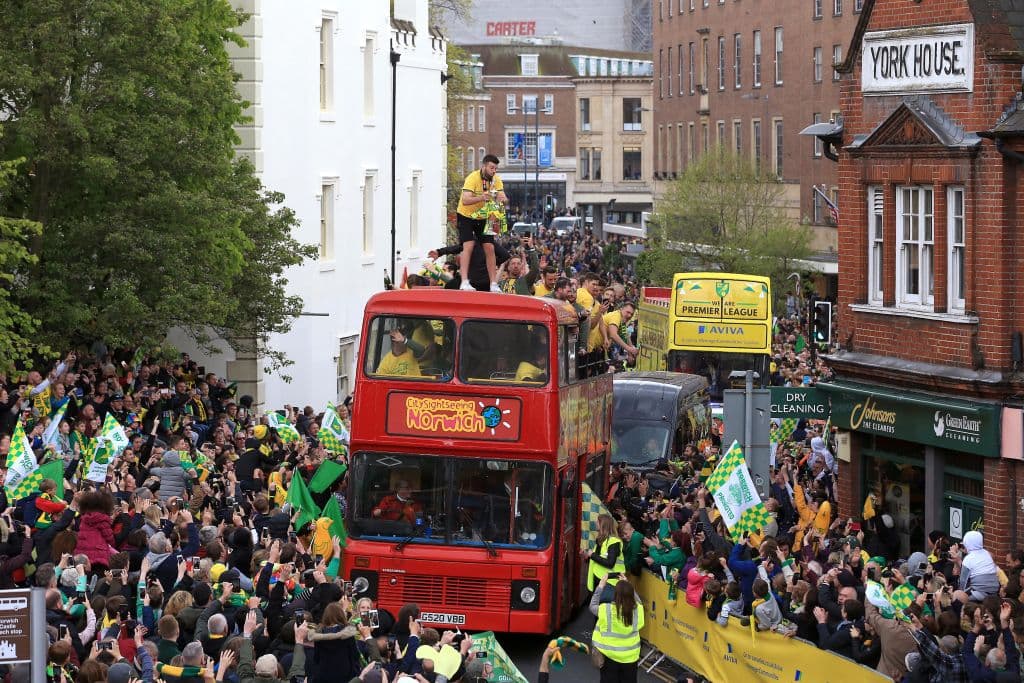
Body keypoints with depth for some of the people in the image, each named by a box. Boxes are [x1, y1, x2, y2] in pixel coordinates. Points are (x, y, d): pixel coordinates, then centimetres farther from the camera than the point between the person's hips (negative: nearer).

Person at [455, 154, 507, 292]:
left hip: (484, 218, 5)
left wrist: (502, 199, -40)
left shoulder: (496, 180, -7)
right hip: (466, 216, -5)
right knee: (468, 246, -19)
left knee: (489, 248, -3)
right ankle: (464, 282, -24)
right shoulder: (472, 178, -24)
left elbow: (503, 197, -15)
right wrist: (481, 198, -53)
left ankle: (493, 284, -1)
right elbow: (465, 200, -35)